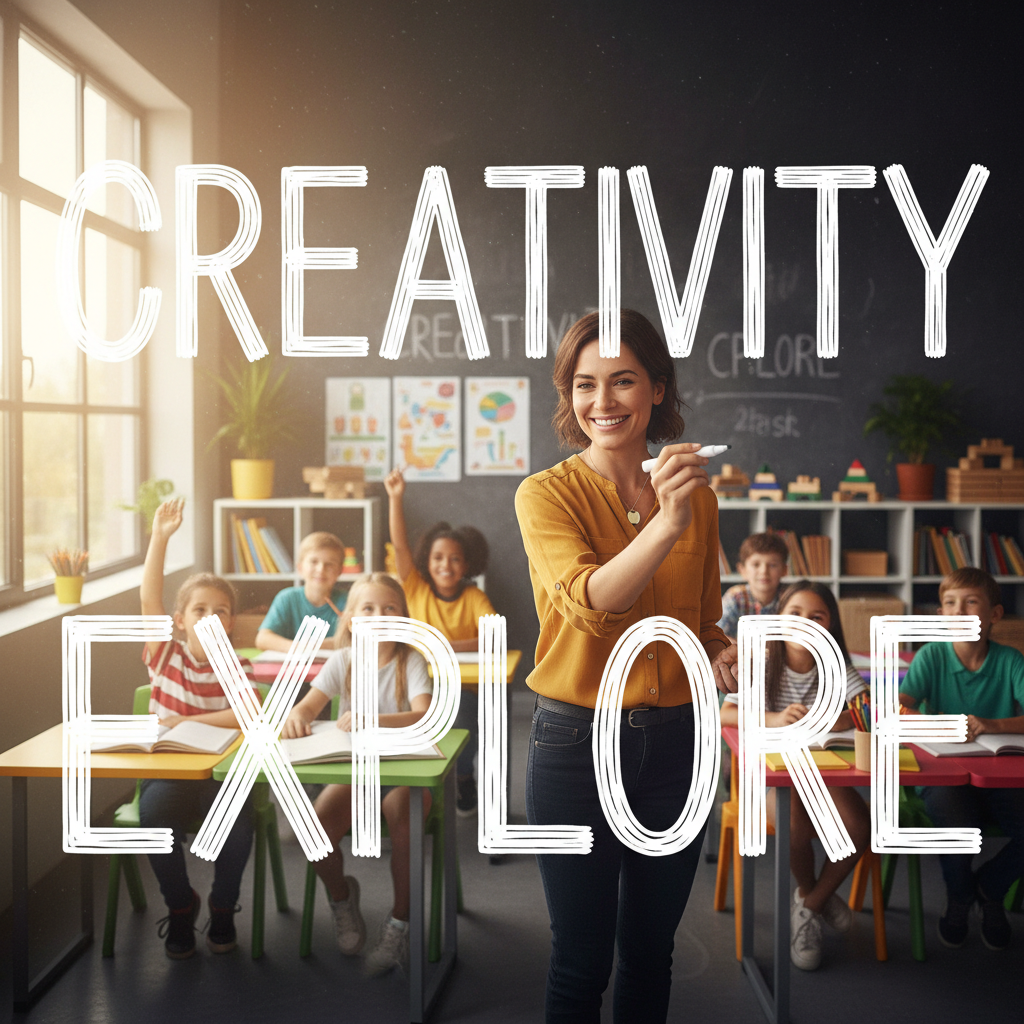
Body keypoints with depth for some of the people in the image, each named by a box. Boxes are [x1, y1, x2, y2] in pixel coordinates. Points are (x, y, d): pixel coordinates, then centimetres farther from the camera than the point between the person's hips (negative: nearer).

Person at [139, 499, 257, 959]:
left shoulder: (237, 667, 1)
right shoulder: (166, 655, 3)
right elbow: (149, 599, -9)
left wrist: (185, 722, -18)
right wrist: (160, 538, -16)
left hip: (220, 770, -1)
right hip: (166, 772, 1)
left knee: (239, 818, -29)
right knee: (153, 816, -29)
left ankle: (223, 906, 0)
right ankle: (180, 906, -2)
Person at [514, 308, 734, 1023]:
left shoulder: (697, 497, 5)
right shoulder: (547, 494, -7)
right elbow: (589, 603, -24)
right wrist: (665, 523, -38)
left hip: (674, 742, 4)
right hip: (576, 742, -3)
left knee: (650, 951, 17)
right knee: (582, 961, 7)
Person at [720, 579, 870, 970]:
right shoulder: (763, 666, -5)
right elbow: (725, 714, -16)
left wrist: (841, 718, -34)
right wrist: (773, 718, -34)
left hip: (825, 770, 2)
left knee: (859, 828, -24)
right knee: (797, 828, -31)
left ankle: (809, 904, 3)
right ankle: (811, 892, 5)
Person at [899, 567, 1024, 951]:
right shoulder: (932, 656, -1)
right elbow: (897, 708, -14)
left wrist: (993, 725, -32)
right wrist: (936, 723, -34)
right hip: (943, 775, -1)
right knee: (954, 817, -32)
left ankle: (989, 887, 14)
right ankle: (959, 897, 4)